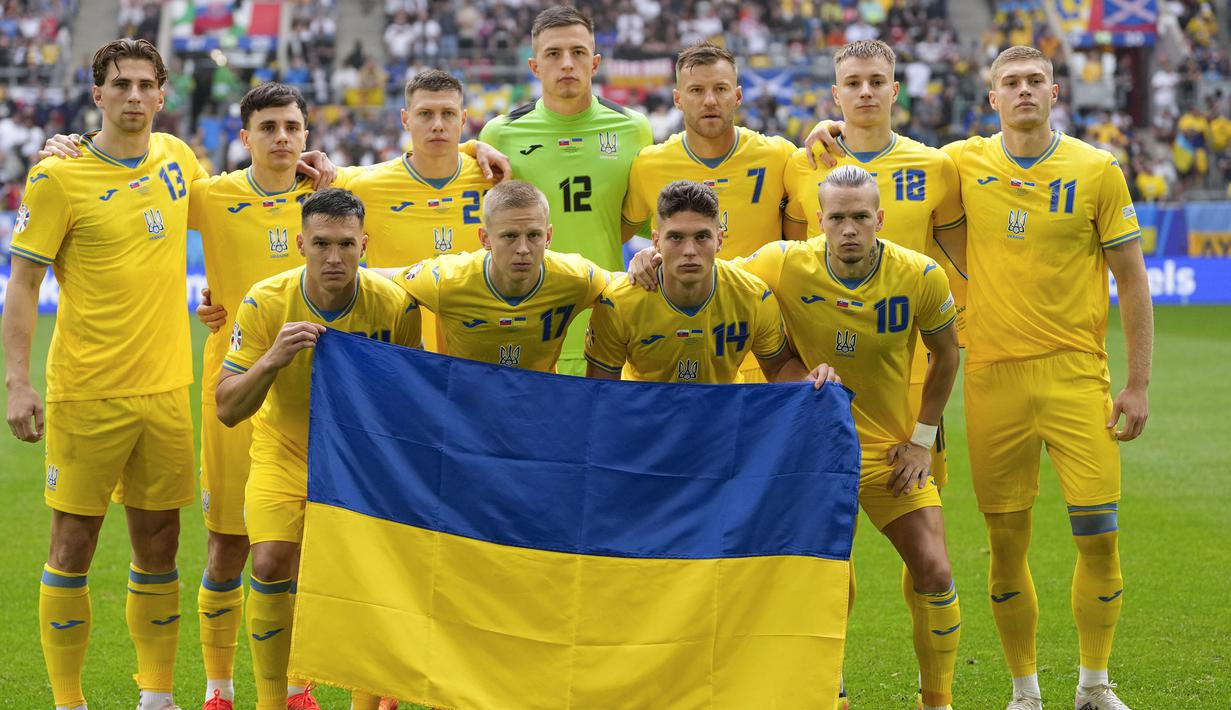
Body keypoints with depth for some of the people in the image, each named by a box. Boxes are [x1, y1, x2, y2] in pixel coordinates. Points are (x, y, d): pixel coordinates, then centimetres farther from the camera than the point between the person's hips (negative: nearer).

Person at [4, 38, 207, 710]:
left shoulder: (177, 157, 7)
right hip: (87, 393, -5)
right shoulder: (58, 176, -7)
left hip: (165, 387, 5)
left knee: (158, 546, 9)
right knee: (73, 546, 1)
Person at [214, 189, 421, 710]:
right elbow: (227, 409, -16)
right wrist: (272, 360, -33)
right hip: (285, 455, 0)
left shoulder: (394, 305, -16)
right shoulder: (266, 303, -17)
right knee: (272, 565, -20)